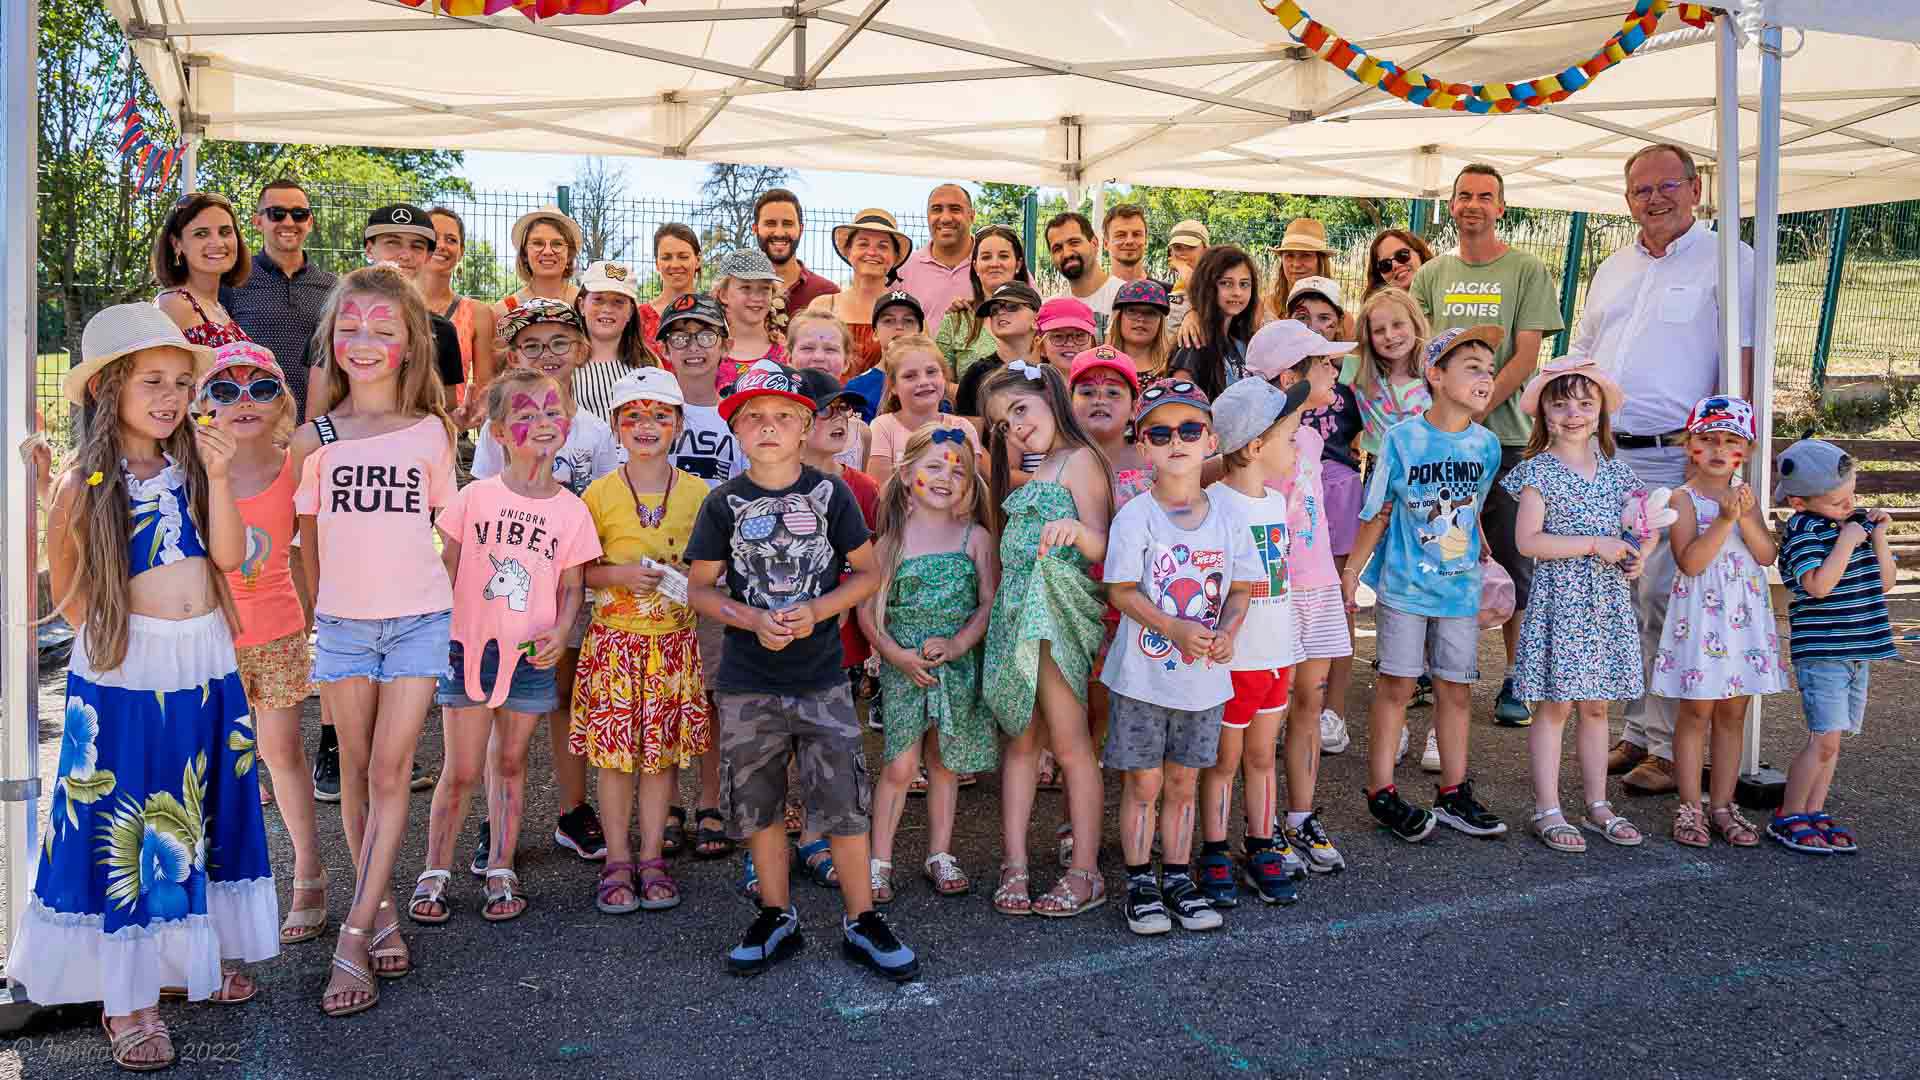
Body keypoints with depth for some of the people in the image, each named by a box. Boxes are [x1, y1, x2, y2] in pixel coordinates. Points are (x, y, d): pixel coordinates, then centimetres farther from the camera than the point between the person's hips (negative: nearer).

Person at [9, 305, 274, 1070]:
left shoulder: (190, 468, 3)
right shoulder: (85, 484, -8)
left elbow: (230, 555, -8)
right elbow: (67, 590, 2)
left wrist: (217, 476, -16)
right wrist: (113, 636, -4)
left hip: (207, 669, 4)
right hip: (126, 680, -4)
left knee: (204, 818, 15)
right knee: (126, 831, 3)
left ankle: (204, 954, 31)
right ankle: (126, 998, 15)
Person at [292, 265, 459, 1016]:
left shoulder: (430, 432, 1)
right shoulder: (315, 437, 3)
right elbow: (306, 534, 9)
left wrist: (456, 602, 6)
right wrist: (317, 607, 5)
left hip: (418, 620, -2)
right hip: (341, 622, 2)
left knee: (389, 772, -5)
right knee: (356, 772, 9)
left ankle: (354, 937, -2)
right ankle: (381, 911, 23)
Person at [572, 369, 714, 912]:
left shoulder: (698, 493, 2)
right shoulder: (600, 493, -1)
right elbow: (579, 570, 2)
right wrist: (622, 574, -15)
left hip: (676, 640, 1)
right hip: (616, 638, -1)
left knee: (665, 749, 7)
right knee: (615, 750, 2)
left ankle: (652, 857, 20)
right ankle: (618, 860, 16)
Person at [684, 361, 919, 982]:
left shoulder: (830, 494, 0)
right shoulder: (725, 503, 1)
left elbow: (867, 573, 3)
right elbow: (700, 587, 4)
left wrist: (815, 611, -13)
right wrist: (752, 620, -13)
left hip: (822, 678, -1)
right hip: (747, 682, 1)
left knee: (845, 801, -1)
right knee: (757, 805, 11)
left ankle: (861, 922, 15)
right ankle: (777, 917, 28)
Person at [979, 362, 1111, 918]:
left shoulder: (1079, 459, -5)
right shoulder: (1036, 471, 21)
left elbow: (1100, 546, -15)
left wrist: (1075, 530, -36)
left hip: (1055, 612, -8)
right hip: (1017, 611, 8)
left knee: (1069, 742, -4)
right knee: (1021, 739, 6)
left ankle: (1084, 873, 2)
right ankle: (1015, 865, 9)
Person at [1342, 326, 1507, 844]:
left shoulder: (1487, 445, 1)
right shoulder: (1402, 440, -10)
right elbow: (1377, 513, -4)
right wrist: (1351, 571, -1)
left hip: (1460, 588, 4)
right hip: (1404, 585, -4)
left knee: (1454, 688, 10)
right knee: (1396, 684, 2)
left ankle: (1455, 794, 22)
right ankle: (1382, 792, 13)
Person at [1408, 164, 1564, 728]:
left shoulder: (1527, 272, 3)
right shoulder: (1431, 274, 12)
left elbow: (1526, 356, -5)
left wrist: (1474, 411, -15)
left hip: (1505, 435, -3)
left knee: (1511, 563, 1)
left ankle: (1514, 678, 11)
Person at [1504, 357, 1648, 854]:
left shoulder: (1615, 470, 10)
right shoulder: (1539, 472, -7)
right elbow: (1527, 540, -15)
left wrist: (1634, 555, -1)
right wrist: (1594, 544, -18)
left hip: (1608, 603, 5)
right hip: (1560, 599, -5)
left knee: (1596, 705, 13)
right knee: (1555, 705, -2)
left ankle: (1597, 805, 23)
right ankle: (1547, 811, 6)